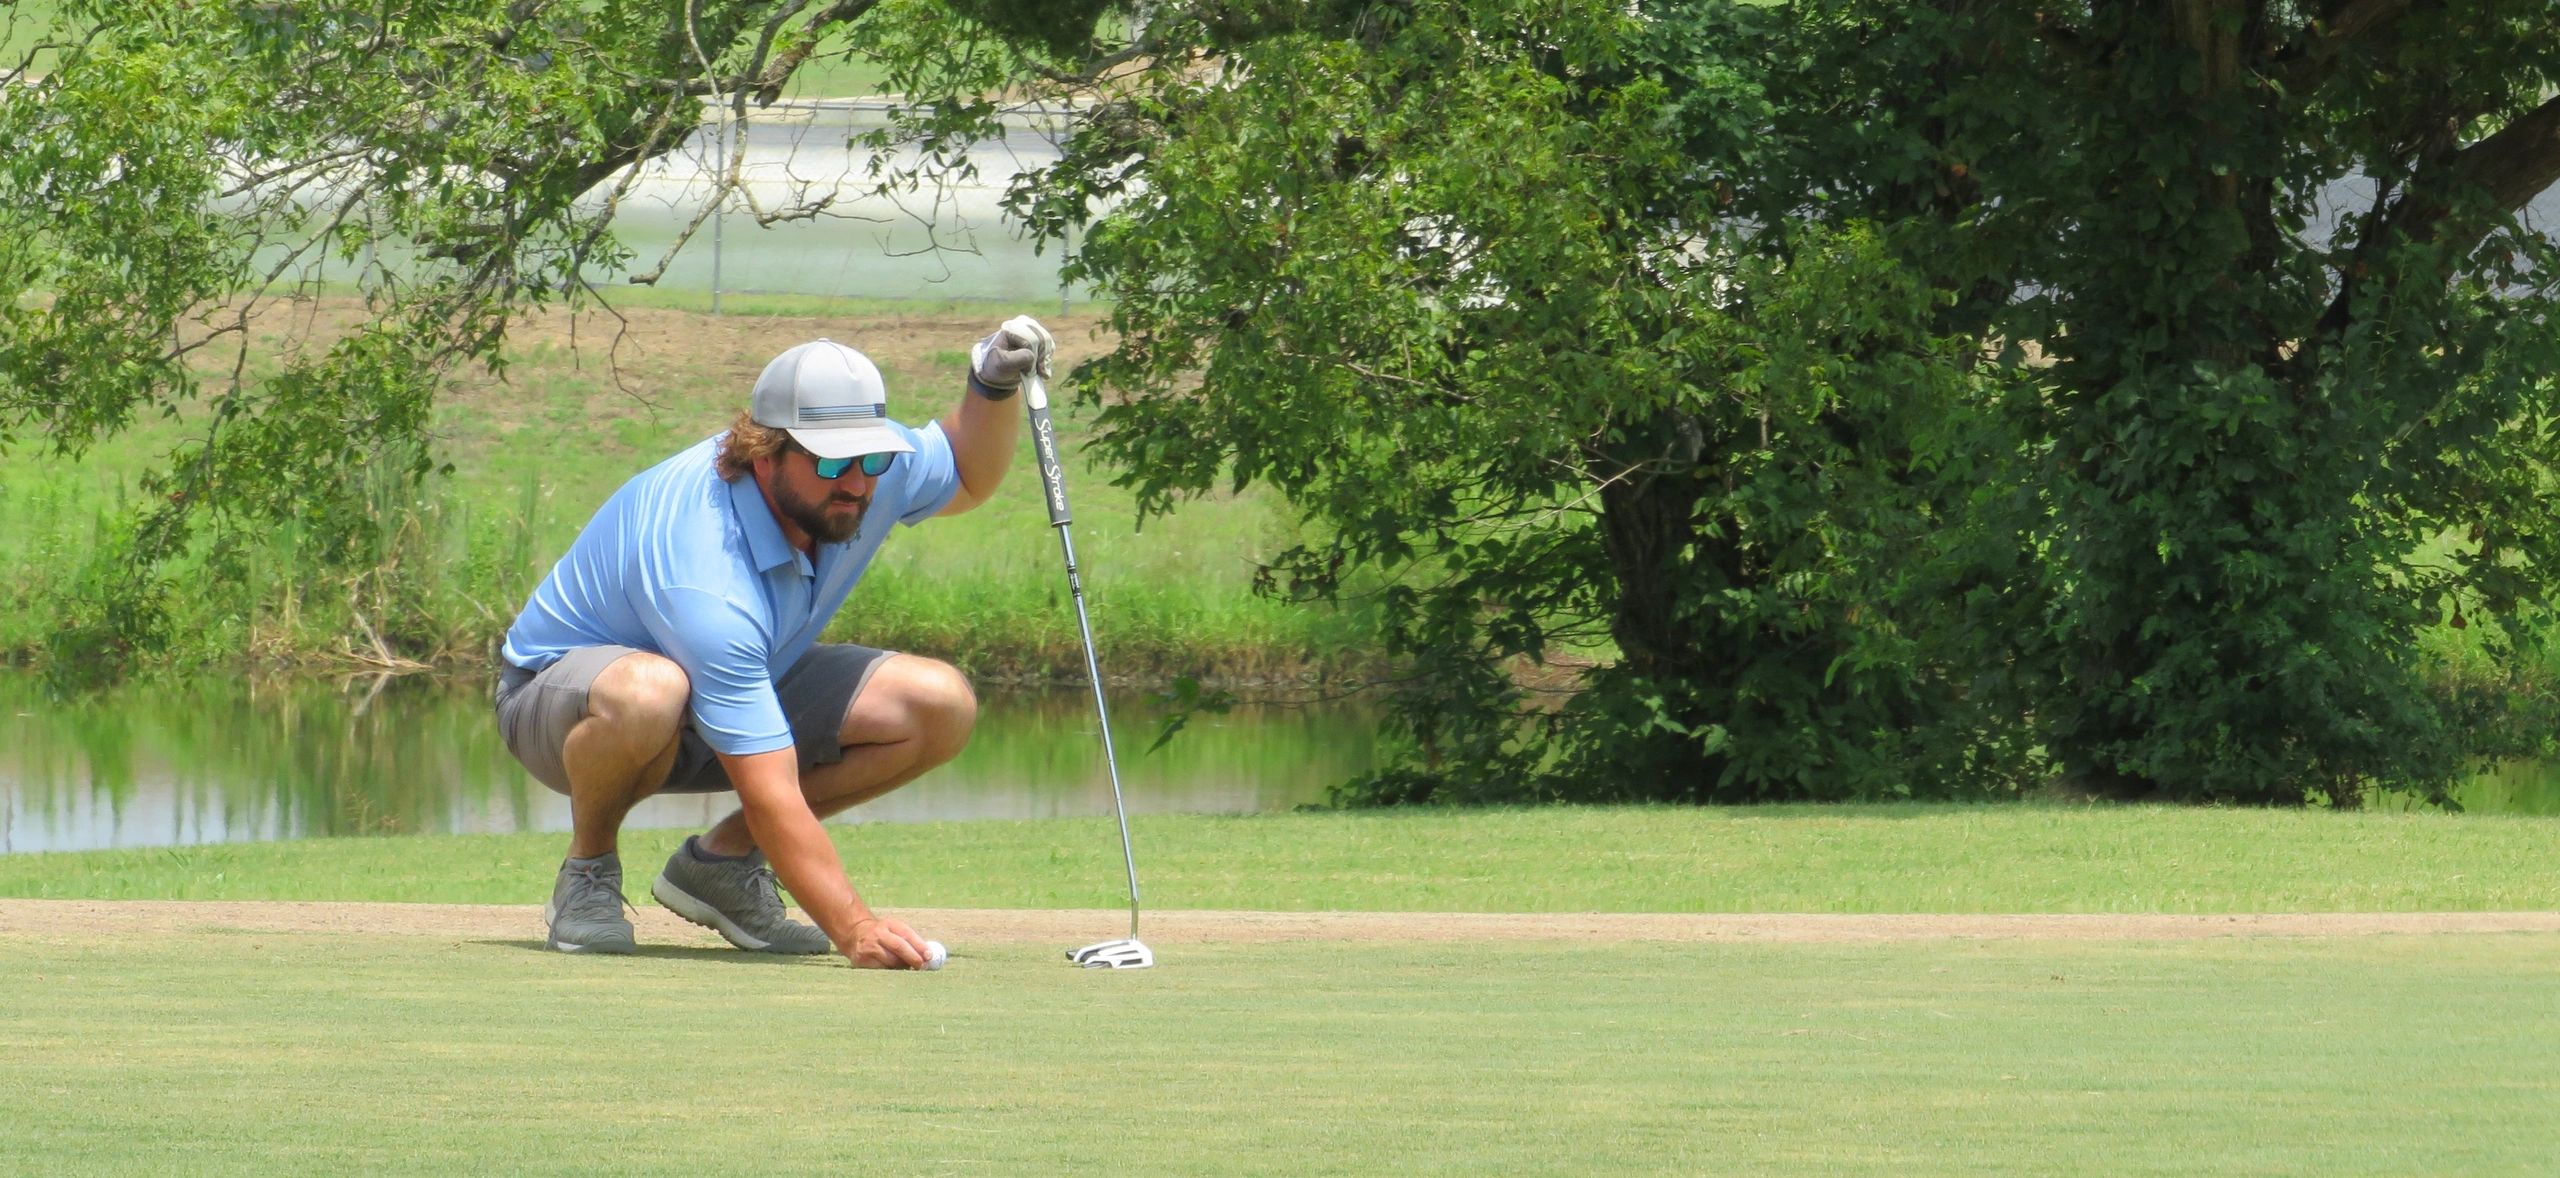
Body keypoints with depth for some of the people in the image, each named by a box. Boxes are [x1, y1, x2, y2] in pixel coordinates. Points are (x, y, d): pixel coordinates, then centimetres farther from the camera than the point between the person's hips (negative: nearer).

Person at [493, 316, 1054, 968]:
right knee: (647, 693, -44)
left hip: (736, 691, 8)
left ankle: (722, 861, 1)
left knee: (941, 705, -13)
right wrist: (854, 928, -50)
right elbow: (771, 796, -42)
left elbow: (967, 478, 9)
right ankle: (588, 875, -13)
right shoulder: (707, 580, -40)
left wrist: (995, 387, -12)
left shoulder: (873, 470, -18)